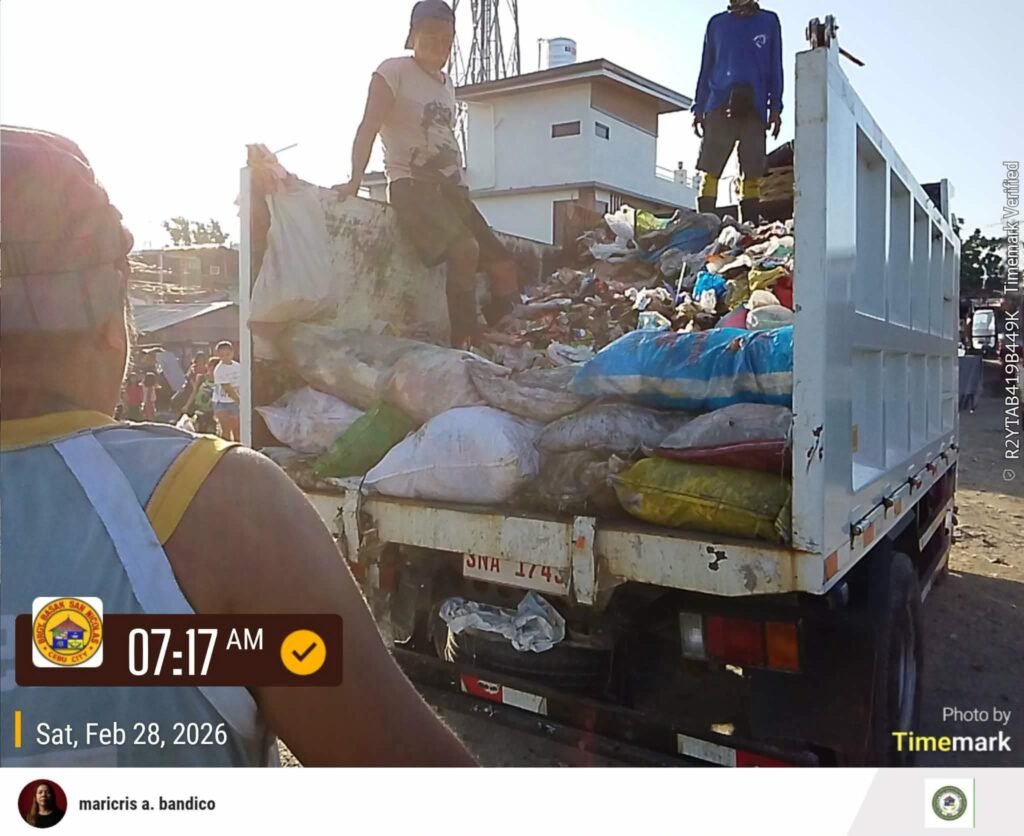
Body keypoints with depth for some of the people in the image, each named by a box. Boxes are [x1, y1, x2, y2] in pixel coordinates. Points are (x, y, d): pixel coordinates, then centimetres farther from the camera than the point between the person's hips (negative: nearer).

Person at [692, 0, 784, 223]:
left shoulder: (769, 22, 15)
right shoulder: (717, 23, 17)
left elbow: (775, 68, 13)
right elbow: (706, 68, 17)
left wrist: (775, 108, 2)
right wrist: (698, 108, 7)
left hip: (753, 108, 0)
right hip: (719, 106, 0)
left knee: (752, 175, -5)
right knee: (710, 171, -9)